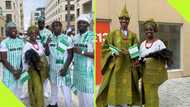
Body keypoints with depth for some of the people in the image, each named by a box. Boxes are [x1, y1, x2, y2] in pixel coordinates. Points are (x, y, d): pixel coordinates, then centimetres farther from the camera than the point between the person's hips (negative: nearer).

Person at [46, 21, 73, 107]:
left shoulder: (67, 39, -9)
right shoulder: (50, 39, 5)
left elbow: (70, 55, -9)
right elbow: (47, 53, 9)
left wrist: (65, 68, -17)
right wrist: (47, 44, -10)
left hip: (62, 68, -5)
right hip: (52, 68, 5)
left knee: (66, 89, -2)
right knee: (53, 86, 20)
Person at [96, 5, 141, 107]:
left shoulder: (133, 35, 9)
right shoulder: (113, 34, 4)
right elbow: (104, 47, 3)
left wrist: (129, 52, -12)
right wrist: (113, 51, -15)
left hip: (128, 67, 2)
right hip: (115, 66, -2)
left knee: (126, 90, 6)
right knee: (113, 89, -3)